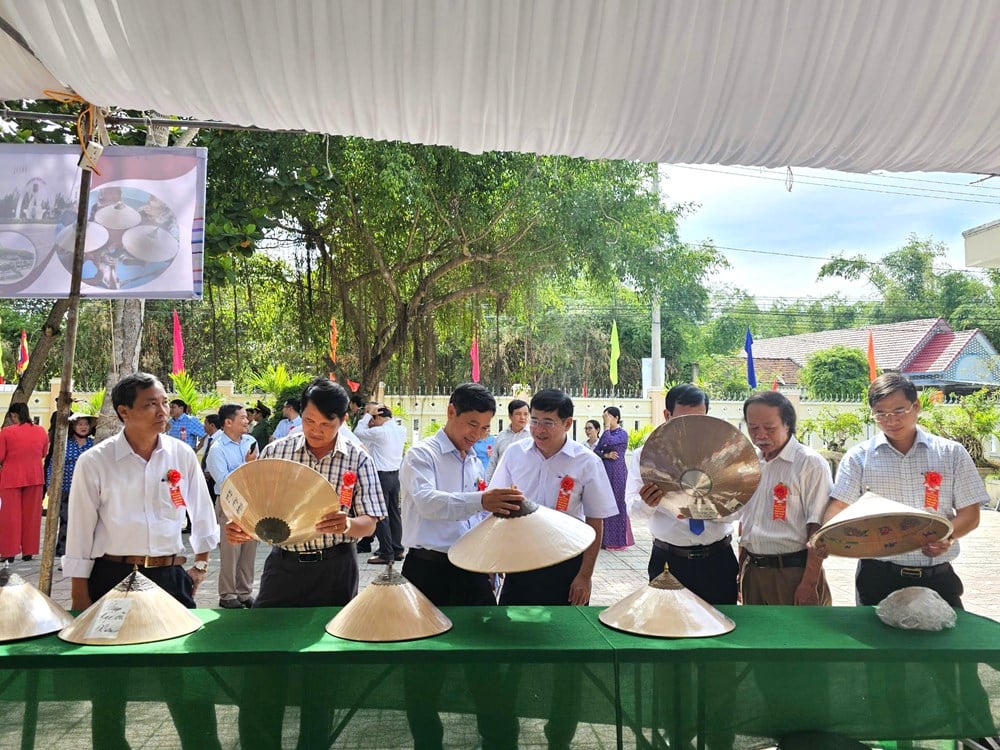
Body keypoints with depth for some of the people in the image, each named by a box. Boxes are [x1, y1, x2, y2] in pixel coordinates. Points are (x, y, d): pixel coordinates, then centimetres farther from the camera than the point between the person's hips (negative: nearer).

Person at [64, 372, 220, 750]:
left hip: (169, 575, 2)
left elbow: (202, 512, 12)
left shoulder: (182, 455, -1)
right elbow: (80, 533, -3)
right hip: (112, 577, -1)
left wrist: (201, 564, 12)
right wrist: (80, 598, -2)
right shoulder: (95, 462, -8)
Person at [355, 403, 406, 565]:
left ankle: (386, 553, 1)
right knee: (394, 513, 13)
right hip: (395, 474, 8)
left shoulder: (379, 432, -18)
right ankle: (397, 549, 20)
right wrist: (389, 414, 11)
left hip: (381, 475, -8)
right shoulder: (401, 430, 3)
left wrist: (368, 414, -1)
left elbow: (358, 432, -6)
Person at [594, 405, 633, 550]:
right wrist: (606, 455, -11)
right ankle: (606, 538, 14)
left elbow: (608, 441, -26)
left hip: (617, 472, -7)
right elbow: (596, 450, 7)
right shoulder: (607, 433, 13)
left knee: (616, 503, -3)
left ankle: (617, 540, 5)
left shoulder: (622, 434, -8)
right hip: (605, 471, 7)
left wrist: (607, 425, -14)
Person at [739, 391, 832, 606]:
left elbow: (818, 529, -14)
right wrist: (742, 571, 14)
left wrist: (810, 584, -17)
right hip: (753, 571, 6)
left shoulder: (810, 464, -10)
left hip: (793, 572, -6)